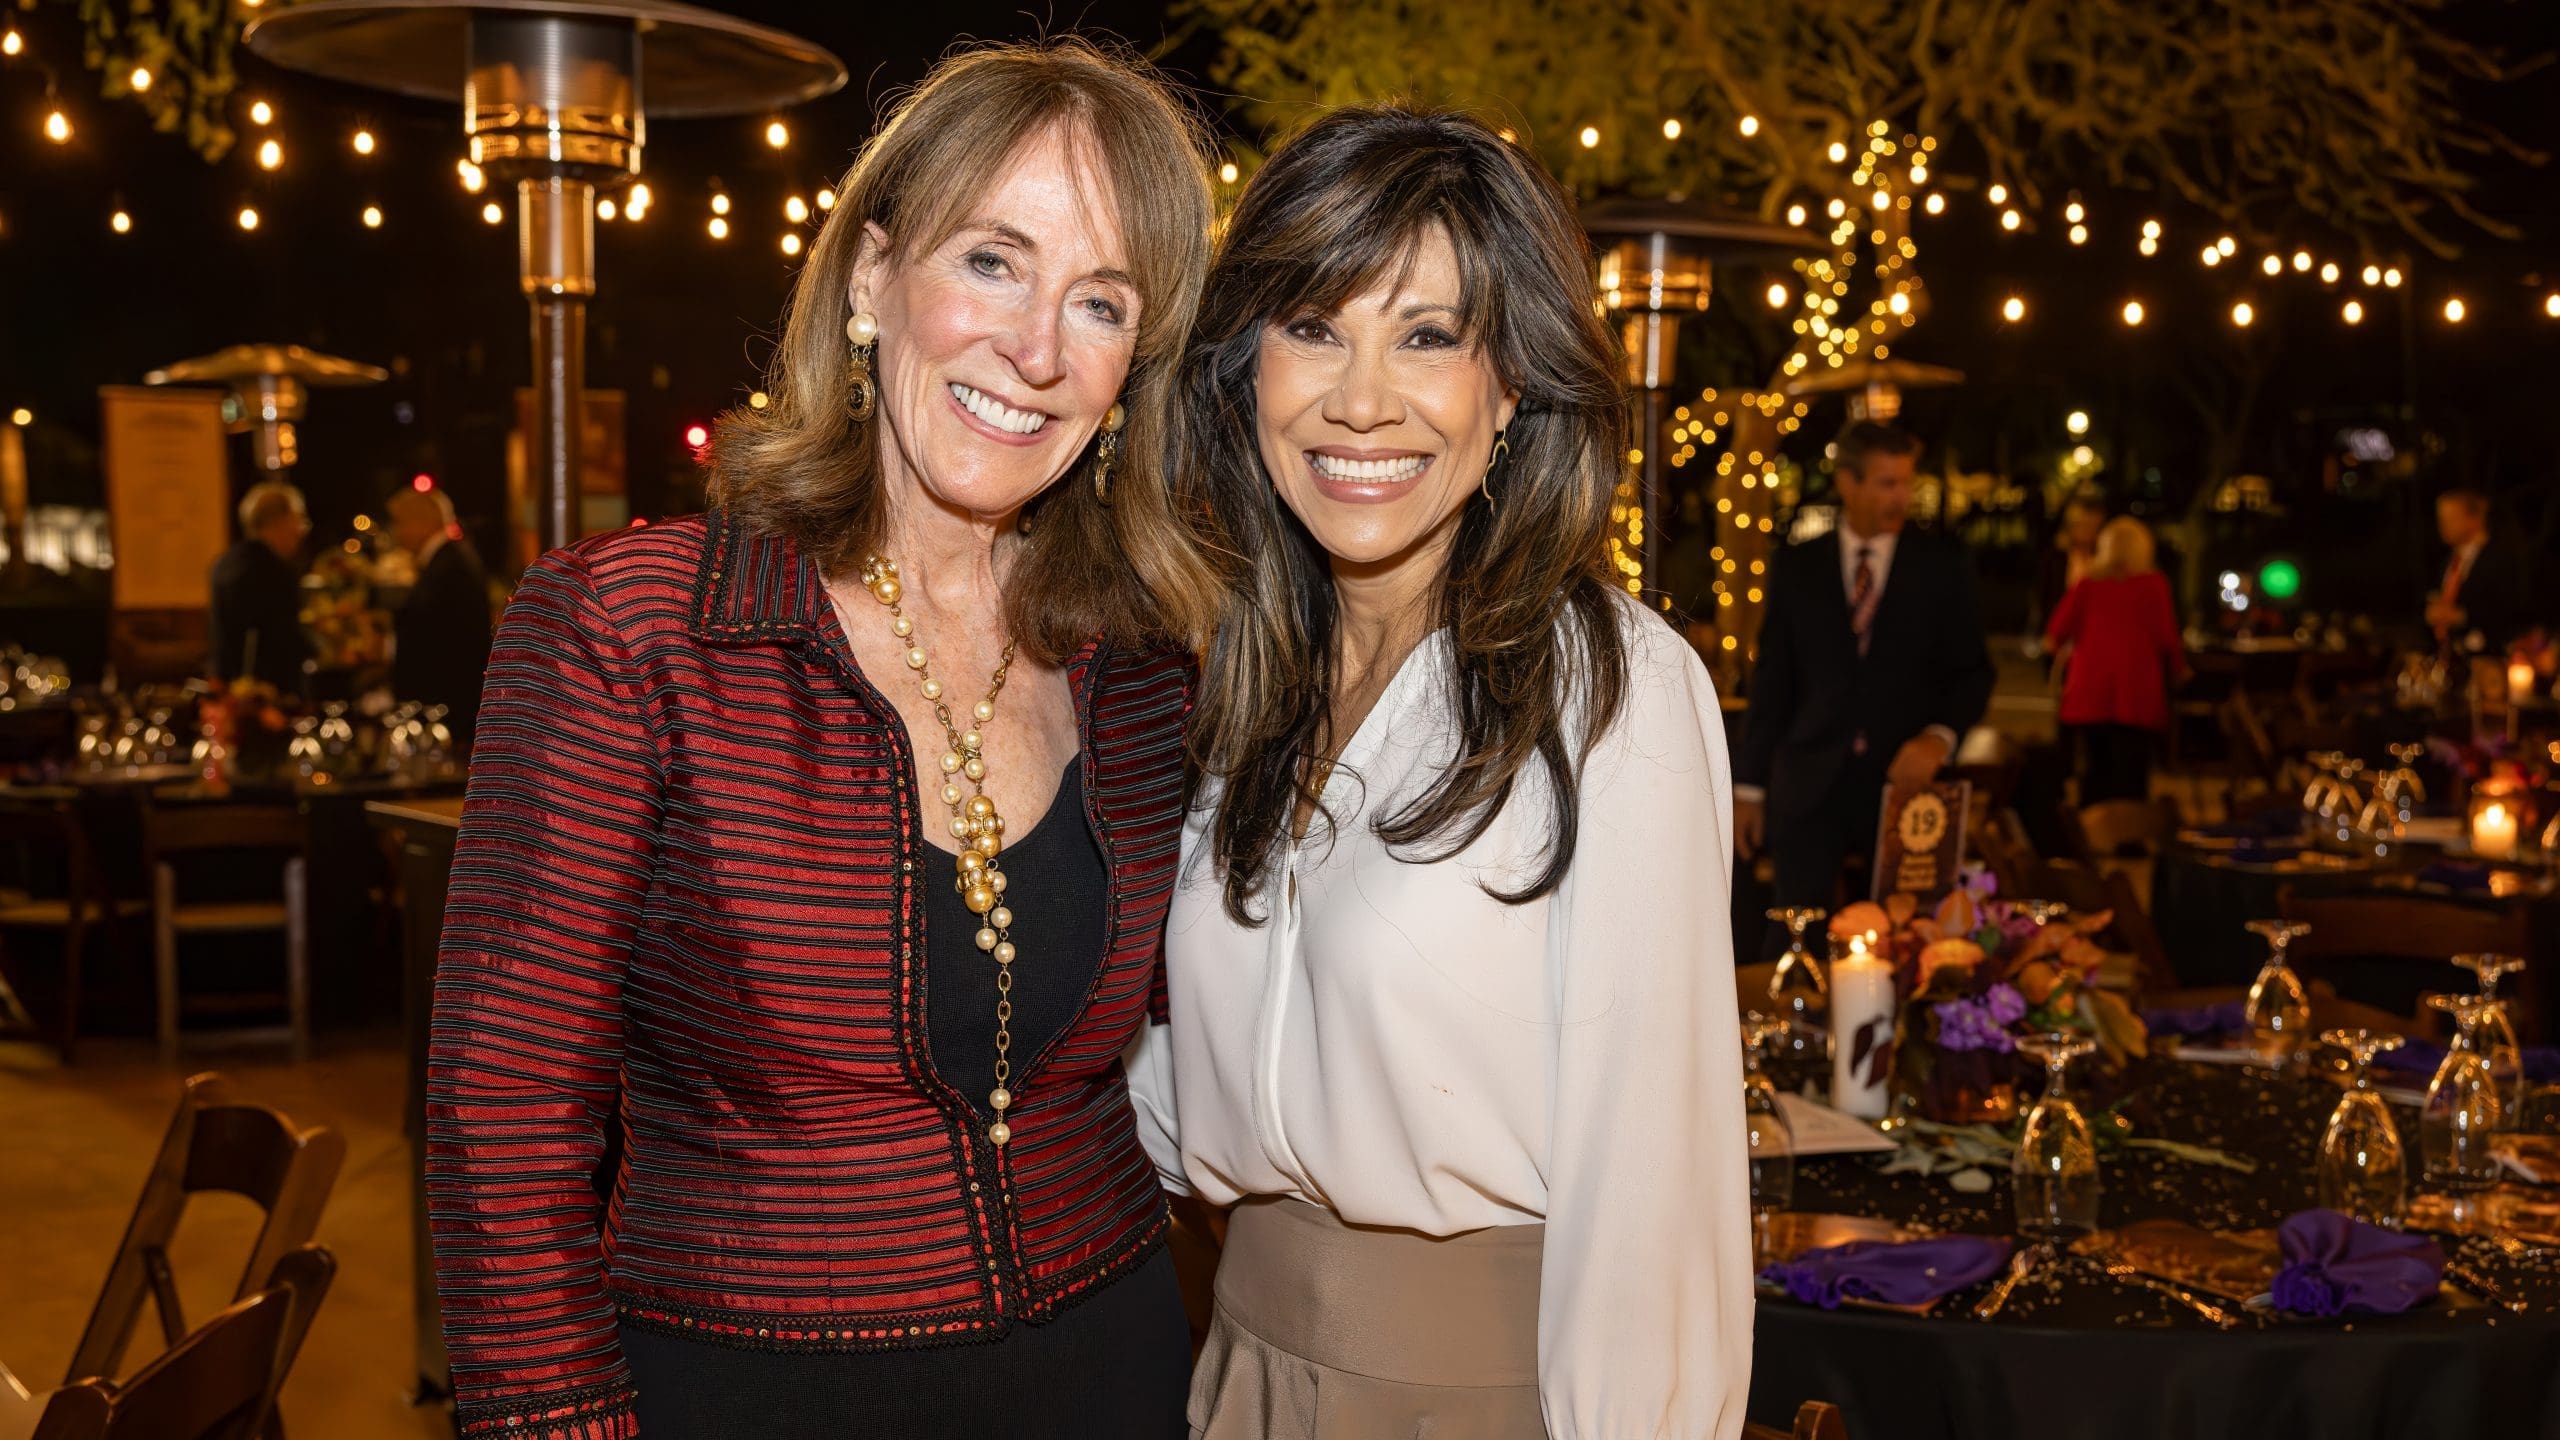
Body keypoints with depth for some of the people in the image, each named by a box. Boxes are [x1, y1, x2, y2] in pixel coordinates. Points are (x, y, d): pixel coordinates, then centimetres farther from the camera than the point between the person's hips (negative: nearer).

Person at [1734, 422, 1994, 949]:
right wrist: (1749, 786, 6)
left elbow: (1973, 670, 7)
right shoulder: (1798, 566, 7)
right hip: (1812, 787, 0)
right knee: (1794, 940, -3)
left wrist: (1939, 736, -13)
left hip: (1905, 778, 0)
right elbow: (1772, 681, 8)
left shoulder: (1944, 565, 5)